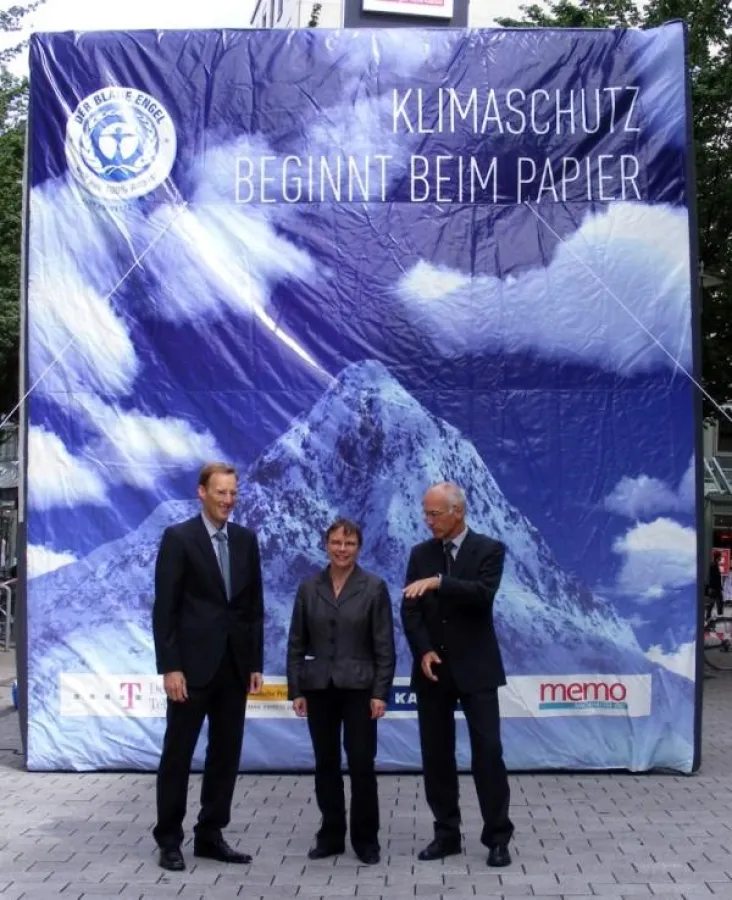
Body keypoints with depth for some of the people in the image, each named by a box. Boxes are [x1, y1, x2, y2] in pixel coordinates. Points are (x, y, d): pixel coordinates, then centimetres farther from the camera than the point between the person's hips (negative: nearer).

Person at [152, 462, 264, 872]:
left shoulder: (246, 539, 9)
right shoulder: (178, 537, -6)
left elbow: (255, 605, 11)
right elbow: (165, 607, -9)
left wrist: (256, 663, 7)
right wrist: (169, 666, -15)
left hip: (234, 664, 5)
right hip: (193, 662, -5)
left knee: (227, 754, 9)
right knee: (178, 753, 4)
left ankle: (210, 835, 20)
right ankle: (169, 839, 15)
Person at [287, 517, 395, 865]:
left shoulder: (374, 587, -3)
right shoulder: (309, 588, 4)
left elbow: (384, 646, -4)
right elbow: (296, 643, 5)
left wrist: (381, 692, -10)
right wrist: (295, 689, 0)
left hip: (359, 687, -2)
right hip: (319, 688, 3)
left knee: (362, 764, -1)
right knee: (326, 764, 9)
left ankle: (366, 839, 13)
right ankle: (330, 835, 20)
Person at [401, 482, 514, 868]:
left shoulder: (489, 549, -4)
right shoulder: (420, 554, 7)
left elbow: (483, 594, -21)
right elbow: (410, 609, 2)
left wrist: (439, 582, -30)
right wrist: (423, 651, -12)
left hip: (475, 668, -4)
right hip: (433, 668, 4)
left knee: (487, 751, -3)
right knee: (436, 754, 7)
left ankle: (497, 837, 7)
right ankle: (446, 833, 18)